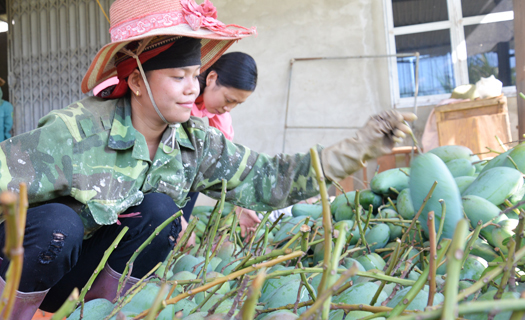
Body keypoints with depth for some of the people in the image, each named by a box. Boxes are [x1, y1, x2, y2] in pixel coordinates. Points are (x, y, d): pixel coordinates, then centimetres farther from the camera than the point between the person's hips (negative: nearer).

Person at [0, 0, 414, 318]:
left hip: (97, 270, 4)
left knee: (159, 210, -24)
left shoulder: (196, 141, -11)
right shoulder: (74, 132, -27)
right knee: (56, 224, -37)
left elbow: (265, 180, -13)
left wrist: (359, 146, -20)